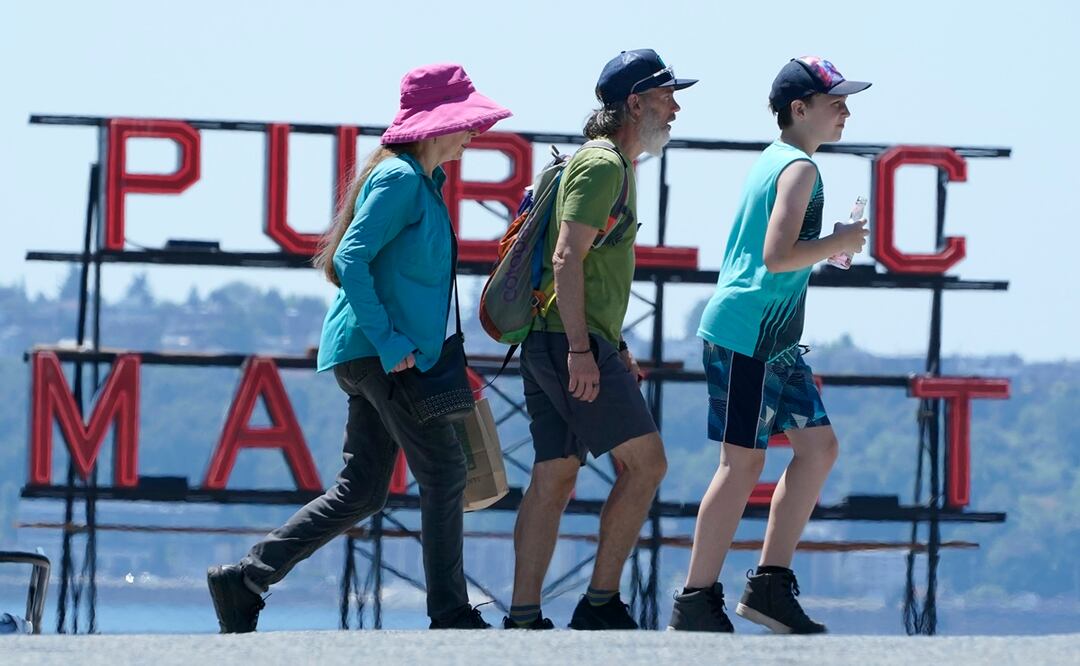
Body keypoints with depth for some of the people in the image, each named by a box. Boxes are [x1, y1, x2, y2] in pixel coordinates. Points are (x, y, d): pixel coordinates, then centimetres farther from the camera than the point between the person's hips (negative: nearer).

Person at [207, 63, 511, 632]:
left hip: (381, 350, 10)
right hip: (376, 349, -10)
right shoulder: (399, 179, -11)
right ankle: (451, 616, -7)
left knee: (360, 492, 6)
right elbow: (351, 259, -19)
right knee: (443, 471, -9)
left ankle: (242, 581, 6)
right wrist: (389, 342, -22)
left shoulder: (423, 181, 20)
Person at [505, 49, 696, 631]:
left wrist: (614, 345, 27)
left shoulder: (614, 166, 22)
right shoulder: (602, 165, -10)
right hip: (571, 342, -10)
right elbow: (566, 260, -18)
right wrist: (582, 349, -22)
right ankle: (601, 603, -7)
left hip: (555, 344, 10)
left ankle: (522, 620, 2)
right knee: (645, 463, -8)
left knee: (554, 480, 6)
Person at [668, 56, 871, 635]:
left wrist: (830, 246, 16)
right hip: (746, 333, -10)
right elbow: (777, 257, -25)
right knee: (744, 461, -7)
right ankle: (696, 604, -4)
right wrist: (837, 244, -11)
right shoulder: (799, 169, -14)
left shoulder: (775, 161, 16)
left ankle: (770, 586, 10)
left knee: (819, 445, 10)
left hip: (772, 340, 10)